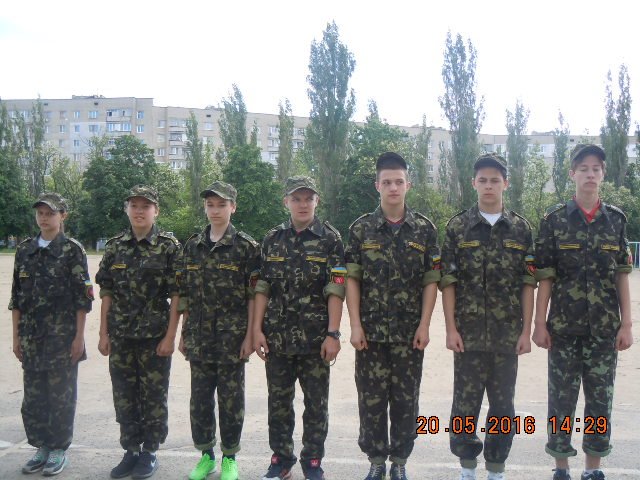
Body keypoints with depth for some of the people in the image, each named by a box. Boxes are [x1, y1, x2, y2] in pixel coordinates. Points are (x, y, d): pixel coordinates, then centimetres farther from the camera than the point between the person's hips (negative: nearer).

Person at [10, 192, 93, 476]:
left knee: (61, 396, 4)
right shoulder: (25, 250, 8)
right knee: (33, 396, 11)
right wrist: (16, 336, 8)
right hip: (31, 338, 5)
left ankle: (59, 449, 18)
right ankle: (41, 447, 26)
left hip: (62, 336, -4)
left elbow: (82, 298, -7)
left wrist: (79, 337, -10)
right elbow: (16, 298, 11)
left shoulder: (72, 250, -5)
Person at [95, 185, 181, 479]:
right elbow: (107, 293, 8)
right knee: (124, 397, 12)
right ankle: (131, 451, 27)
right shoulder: (115, 246, 6)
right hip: (121, 337, 4)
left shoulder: (169, 247, -6)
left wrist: (170, 336, -12)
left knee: (154, 398, 6)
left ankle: (150, 452, 22)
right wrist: (104, 333, 4)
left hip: (155, 337, -4)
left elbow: (176, 295, -7)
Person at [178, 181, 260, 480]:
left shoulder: (246, 246, -5)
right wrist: (184, 333, 9)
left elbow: (253, 296, -6)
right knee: (200, 398, 11)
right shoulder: (192, 246, 8)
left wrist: (250, 335, -10)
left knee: (231, 398, 6)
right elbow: (185, 295, 11)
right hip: (199, 337, 4)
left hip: (232, 338, -4)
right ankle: (206, 454, 28)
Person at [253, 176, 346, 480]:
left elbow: (335, 291, -8)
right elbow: (262, 288, 6)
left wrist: (333, 334, -14)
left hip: (315, 338, -2)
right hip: (277, 337, 3)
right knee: (278, 402, 12)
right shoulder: (272, 239, 6)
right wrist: (257, 329, -1)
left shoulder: (330, 239, -3)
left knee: (316, 403, 8)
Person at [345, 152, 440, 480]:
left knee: (406, 399, 9)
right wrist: (355, 325, -6)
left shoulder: (425, 229, 1)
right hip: (370, 330, 0)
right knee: (371, 398, 7)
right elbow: (352, 279, 0)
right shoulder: (361, 229, 1)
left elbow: (431, 281, 1)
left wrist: (424, 325, -5)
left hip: (409, 331, 0)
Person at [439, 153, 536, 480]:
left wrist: (526, 331, -1)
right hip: (468, 332, -1)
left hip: (507, 333, 1)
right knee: (465, 400, 6)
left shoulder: (521, 229, 4)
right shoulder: (457, 227, 0)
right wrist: (451, 328, -7)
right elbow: (447, 281, -2)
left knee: (503, 402, 10)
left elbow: (528, 284, 3)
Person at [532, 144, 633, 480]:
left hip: (604, 327, 2)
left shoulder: (616, 219, 5)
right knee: (561, 400, 6)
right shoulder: (554, 219, -2)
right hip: (564, 326, -2)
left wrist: (626, 324, 1)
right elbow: (544, 276, -3)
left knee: (601, 399, 9)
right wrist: (539, 323, -6)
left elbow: (621, 276, 5)